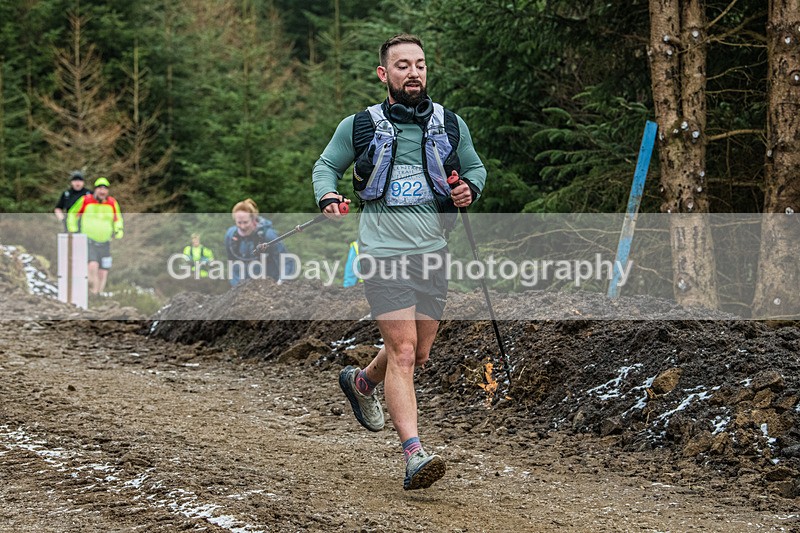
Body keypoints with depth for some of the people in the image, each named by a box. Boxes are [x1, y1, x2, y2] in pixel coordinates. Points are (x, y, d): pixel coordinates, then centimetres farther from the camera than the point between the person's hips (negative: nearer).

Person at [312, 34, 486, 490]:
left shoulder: (451, 124, 8)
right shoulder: (359, 126, 2)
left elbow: (475, 167, 22)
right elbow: (326, 166, 14)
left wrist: (469, 189, -1)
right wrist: (329, 197, -7)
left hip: (433, 253, 4)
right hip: (383, 251, -4)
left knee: (419, 354, 13)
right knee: (402, 352, -14)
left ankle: (362, 381, 45)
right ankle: (414, 456, -17)